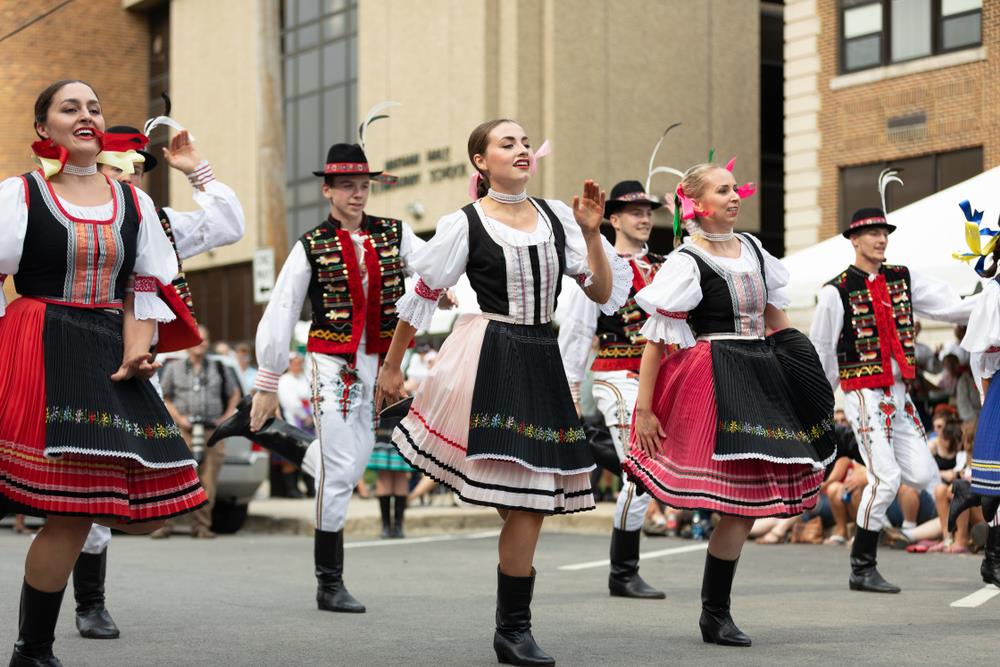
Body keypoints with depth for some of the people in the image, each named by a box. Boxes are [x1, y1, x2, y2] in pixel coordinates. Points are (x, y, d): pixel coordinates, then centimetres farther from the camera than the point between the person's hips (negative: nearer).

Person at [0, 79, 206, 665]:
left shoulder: (133, 202, 15)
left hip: (110, 357, 5)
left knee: (146, 512, -2)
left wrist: (136, 348, -3)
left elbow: (146, 287, 14)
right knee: (72, 513, -13)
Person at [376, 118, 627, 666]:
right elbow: (420, 295, 3)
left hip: (542, 363, 5)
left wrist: (591, 232, -4)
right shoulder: (465, 224, -3)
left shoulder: (558, 217, 9)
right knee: (525, 501, -9)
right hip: (489, 359, -5)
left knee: (532, 498, 4)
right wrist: (391, 366, 7)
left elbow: (603, 293, 8)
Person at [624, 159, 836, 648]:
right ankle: (714, 615, 4)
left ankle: (715, 611, 15)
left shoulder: (753, 249, 13)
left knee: (750, 499, 4)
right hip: (717, 384, -7)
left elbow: (777, 321, 22)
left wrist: (804, 379, 19)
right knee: (741, 502, -10)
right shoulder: (686, 262, -7)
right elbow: (655, 339, -9)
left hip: (763, 379, 7)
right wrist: (643, 410, -13)